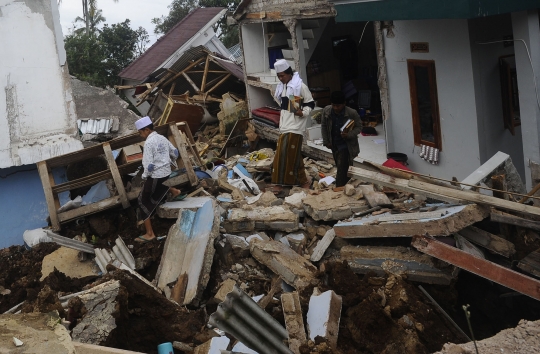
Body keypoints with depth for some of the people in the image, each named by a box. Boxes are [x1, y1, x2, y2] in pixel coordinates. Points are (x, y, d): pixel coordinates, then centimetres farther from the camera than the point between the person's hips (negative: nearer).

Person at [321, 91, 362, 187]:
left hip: (346, 144, -4)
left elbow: (359, 127, -9)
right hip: (334, 144, 5)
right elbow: (323, 126, 3)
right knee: (340, 167, 16)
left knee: (342, 168, -11)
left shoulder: (352, 113, -22)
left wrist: (349, 135, -27)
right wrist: (326, 141, 2)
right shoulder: (326, 111, -12)